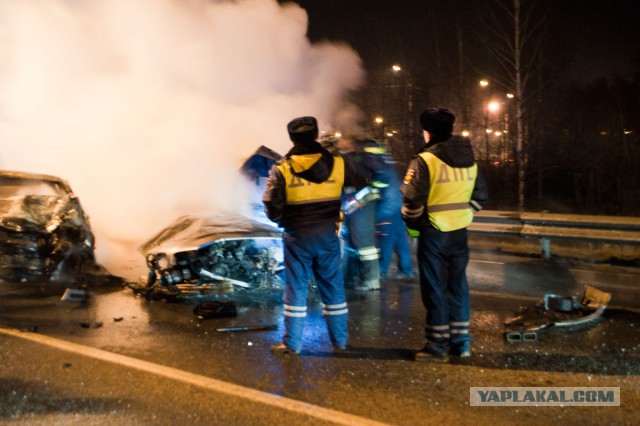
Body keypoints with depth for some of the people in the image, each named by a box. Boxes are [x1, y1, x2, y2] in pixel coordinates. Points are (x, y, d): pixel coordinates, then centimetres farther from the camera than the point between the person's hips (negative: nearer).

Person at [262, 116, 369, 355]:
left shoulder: (282, 169, -10)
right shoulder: (337, 164, -3)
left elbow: (272, 206, -11)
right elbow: (361, 182, 13)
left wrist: (279, 220, 9)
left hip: (297, 236, -2)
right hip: (327, 235, 2)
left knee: (296, 287, 6)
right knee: (333, 286, 12)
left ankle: (292, 343, 10)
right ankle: (340, 339, 21)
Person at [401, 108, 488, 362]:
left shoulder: (425, 160, -14)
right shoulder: (469, 159, 7)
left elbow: (412, 200, -18)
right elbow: (480, 196, 12)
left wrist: (412, 223, -1)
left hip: (434, 233, -6)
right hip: (460, 233, 6)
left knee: (435, 288, 3)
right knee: (458, 286, 14)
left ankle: (438, 346, 9)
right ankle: (461, 342, 22)